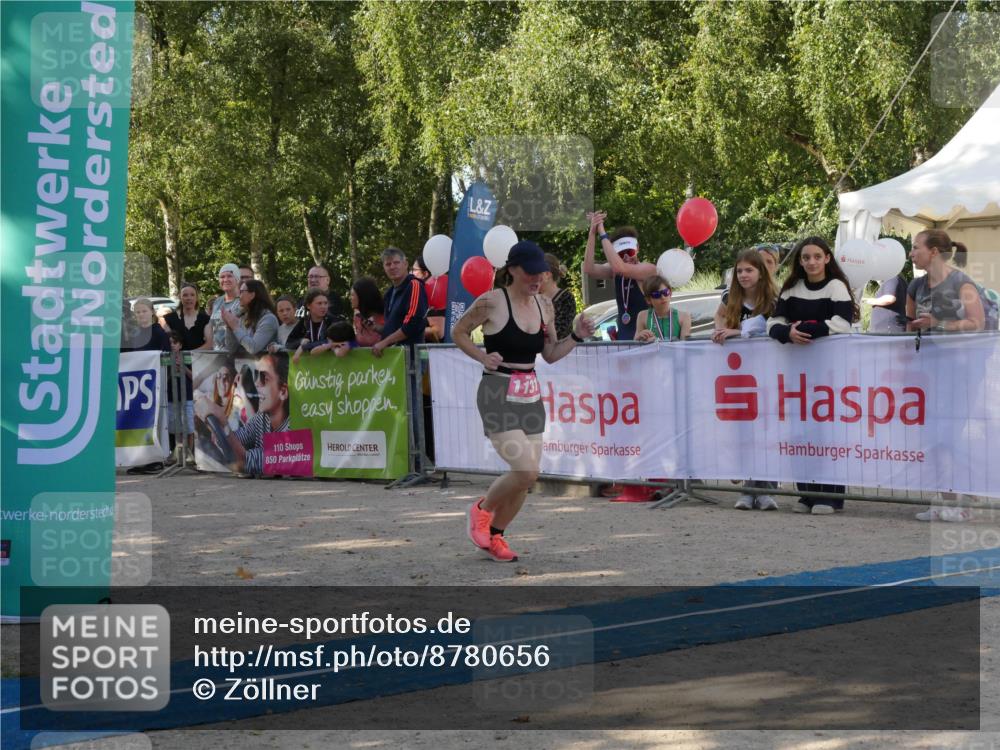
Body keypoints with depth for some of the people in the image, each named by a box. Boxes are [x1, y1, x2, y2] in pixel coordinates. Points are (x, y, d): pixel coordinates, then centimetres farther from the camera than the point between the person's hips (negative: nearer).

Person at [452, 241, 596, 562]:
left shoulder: (544, 305, 9)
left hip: (531, 396, 7)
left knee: (526, 477, 6)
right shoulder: (492, 301, -10)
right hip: (498, 394, -7)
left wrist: (577, 336, 1)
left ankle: (495, 535, 26)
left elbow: (551, 354, 16)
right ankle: (482, 509, 11)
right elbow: (458, 332, 3)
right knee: (526, 471, -17)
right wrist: (483, 357, -11)